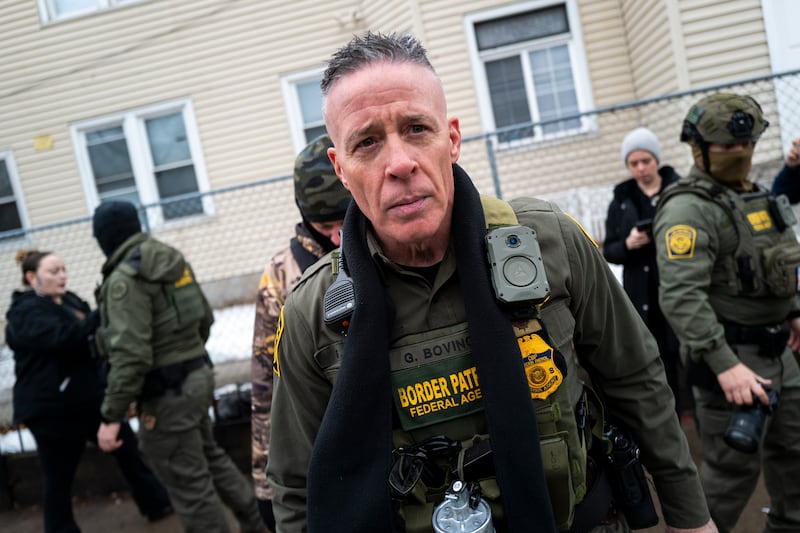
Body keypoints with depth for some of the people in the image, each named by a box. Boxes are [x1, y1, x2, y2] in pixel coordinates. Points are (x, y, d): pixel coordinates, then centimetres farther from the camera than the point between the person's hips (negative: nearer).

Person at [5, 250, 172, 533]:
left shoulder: (69, 300, 11)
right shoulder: (25, 313, -15)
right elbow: (65, 336, -31)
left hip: (90, 398, 9)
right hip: (53, 409, -8)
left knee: (127, 447, 16)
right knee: (59, 477, 6)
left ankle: (157, 503, 32)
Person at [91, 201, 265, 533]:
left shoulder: (124, 279, -17)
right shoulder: (174, 261, 7)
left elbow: (130, 355, -24)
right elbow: (205, 318, 16)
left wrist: (111, 416, -20)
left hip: (166, 393, -9)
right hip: (198, 375, 9)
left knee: (189, 484, 2)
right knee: (210, 456, 25)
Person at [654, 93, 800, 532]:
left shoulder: (752, 194, 12)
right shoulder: (688, 209, -19)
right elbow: (680, 297, -29)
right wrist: (724, 364, -32)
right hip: (731, 352, -9)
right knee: (733, 466, -3)